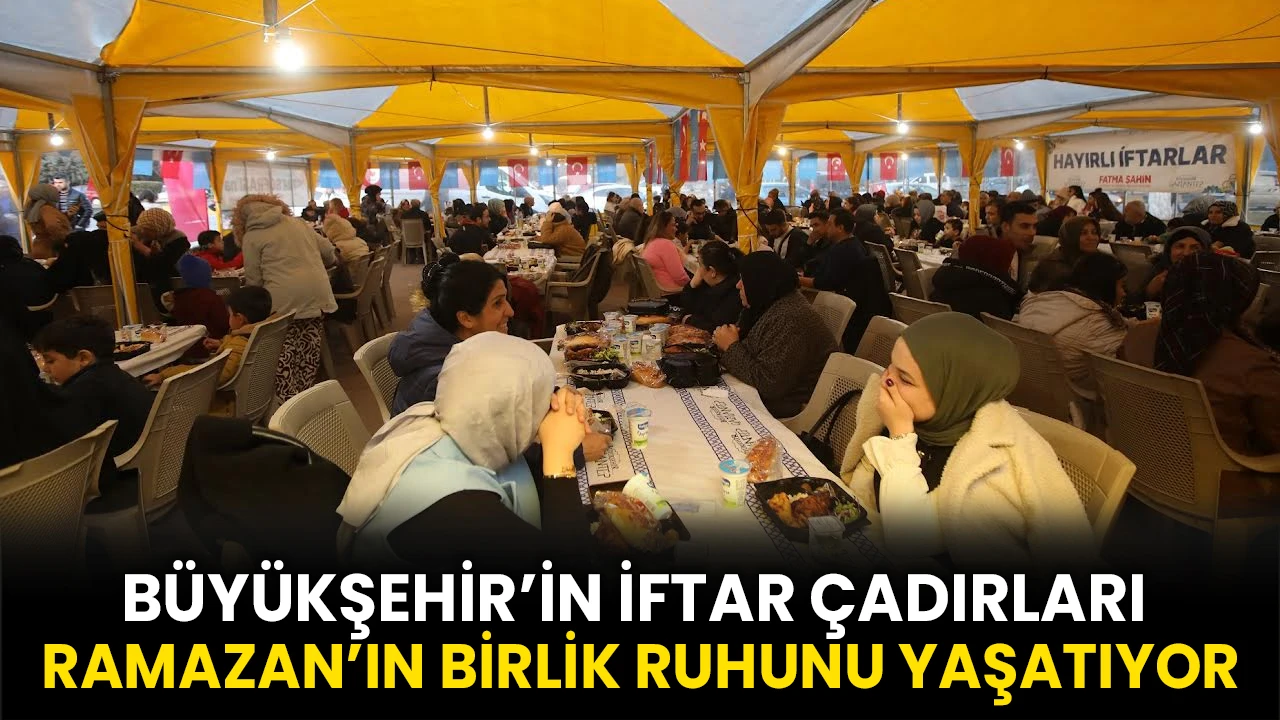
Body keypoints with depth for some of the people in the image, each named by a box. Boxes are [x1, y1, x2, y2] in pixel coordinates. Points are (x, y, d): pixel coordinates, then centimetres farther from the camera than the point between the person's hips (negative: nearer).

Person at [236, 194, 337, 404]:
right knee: (308, 351, 8)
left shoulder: (251, 236, 6)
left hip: (283, 300, -5)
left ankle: (288, 400, 1)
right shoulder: (298, 223, 19)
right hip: (316, 294, 5)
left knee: (284, 355, 3)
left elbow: (253, 279, 5)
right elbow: (328, 251, 23)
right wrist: (328, 264, 46)